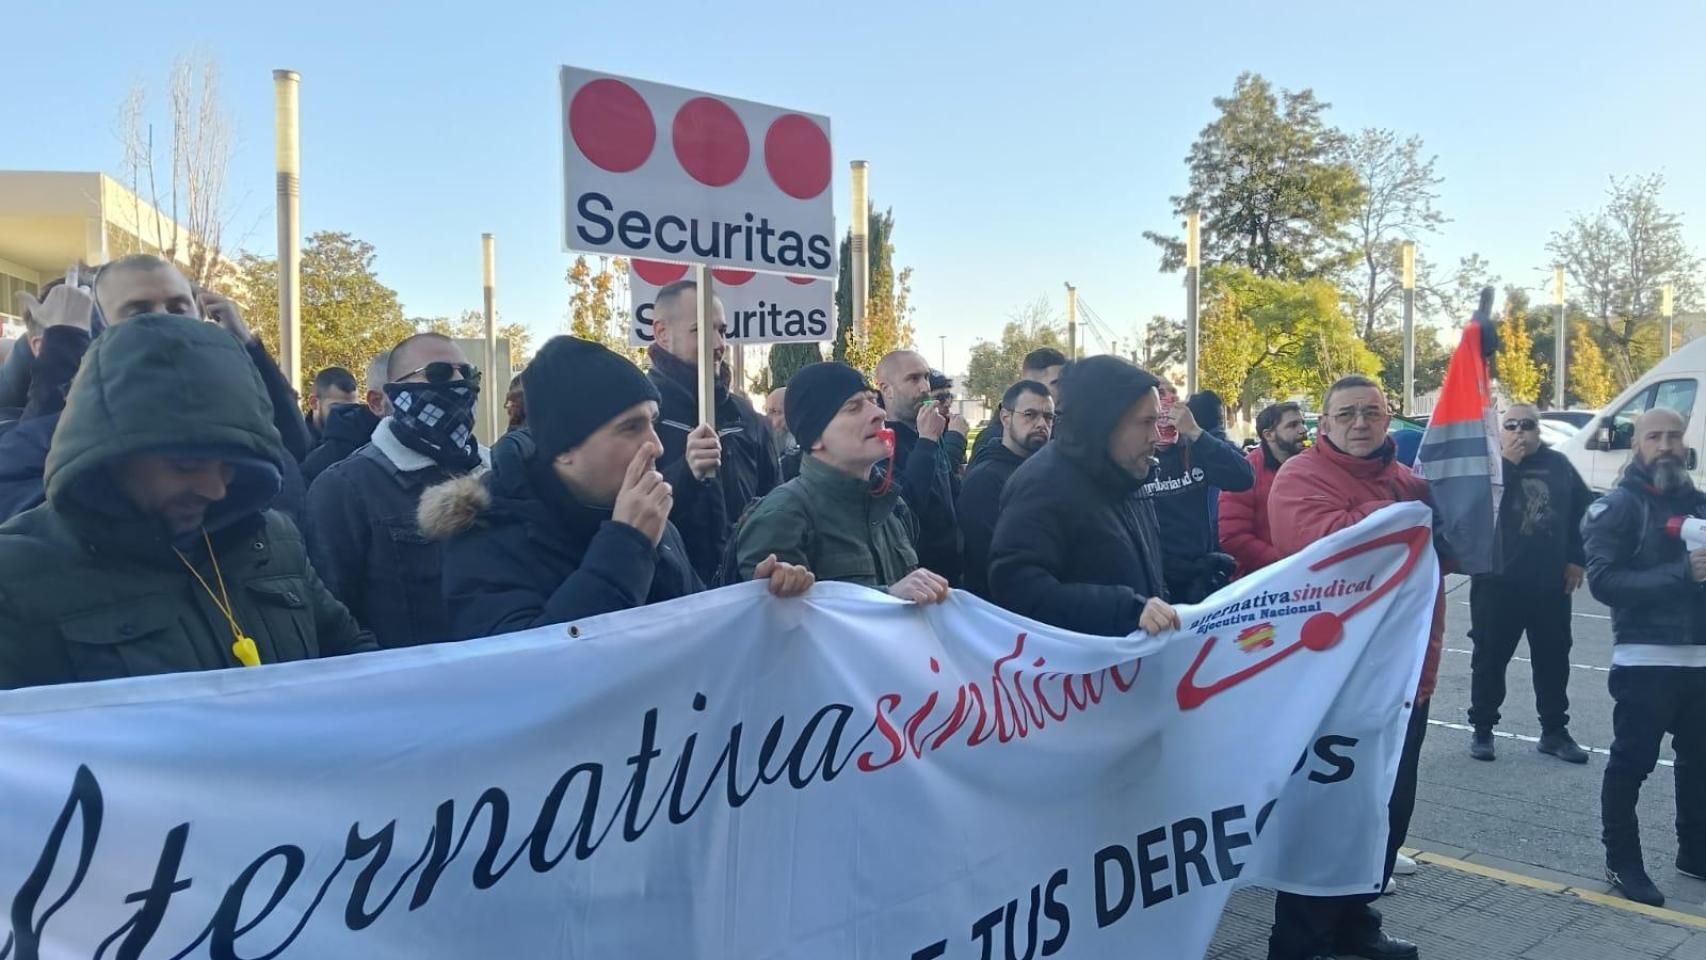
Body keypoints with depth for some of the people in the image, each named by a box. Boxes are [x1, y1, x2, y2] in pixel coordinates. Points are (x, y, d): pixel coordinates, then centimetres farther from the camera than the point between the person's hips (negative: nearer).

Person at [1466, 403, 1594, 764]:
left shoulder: (1558, 464, 6)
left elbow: (1584, 510, 14)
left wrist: (1578, 559, 8)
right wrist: (1506, 463, -23)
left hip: (1551, 585, 4)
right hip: (1498, 583, -3)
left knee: (1554, 659, 12)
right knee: (1490, 659, 5)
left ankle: (1554, 731, 26)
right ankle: (1482, 729, 16)